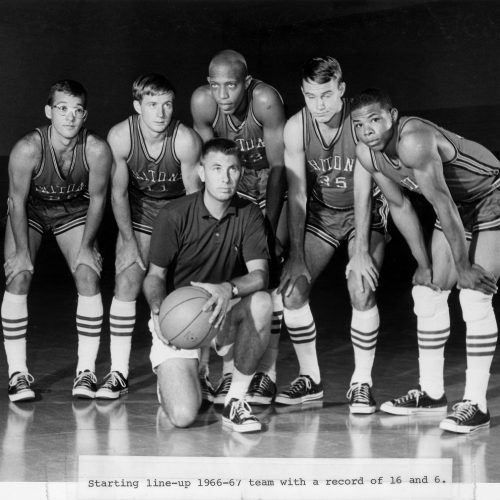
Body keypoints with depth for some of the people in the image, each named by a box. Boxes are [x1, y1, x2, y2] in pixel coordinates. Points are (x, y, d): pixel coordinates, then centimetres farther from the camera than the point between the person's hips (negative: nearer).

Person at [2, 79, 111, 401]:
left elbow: (97, 199, -13)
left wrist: (86, 246, -12)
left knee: (89, 278, -12)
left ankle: (86, 371, -3)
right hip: (29, 209, -1)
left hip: (74, 211, 1)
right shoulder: (28, 149, -33)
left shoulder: (97, 150, -29)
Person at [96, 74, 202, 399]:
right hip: (139, 206, 2)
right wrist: (129, 242, -11)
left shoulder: (187, 140, -28)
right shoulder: (119, 137, -22)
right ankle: (119, 373, -4)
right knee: (126, 283, -9)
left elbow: (194, 194, -16)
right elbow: (119, 193, -10)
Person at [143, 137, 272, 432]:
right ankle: (170, 380, 20)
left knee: (262, 302, -33)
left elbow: (259, 274, -13)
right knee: (183, 416, -21)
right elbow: (155, 276, -4)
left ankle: (236, 400, -15)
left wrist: (229, 289, -35)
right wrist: (158, 311, -26)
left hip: (223, 317, 3)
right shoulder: (174, 215, -11)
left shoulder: (248, 214, -3)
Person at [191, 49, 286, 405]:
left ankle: (266, 373, -5)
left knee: (268, 272, -12)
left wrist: (269, 229, -29)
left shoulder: (266, 100, -32)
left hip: (274, 181, -3)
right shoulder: (202, 102, -23)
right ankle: (230, 371, -3)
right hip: (234, 184, 3)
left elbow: (279, 167, -27)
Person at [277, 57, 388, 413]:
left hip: (365, 213, -3)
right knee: (292, 289, -10)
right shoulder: (296, 128, -16)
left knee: (361, 291, -20)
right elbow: (297, 194, -13)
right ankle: (310, 378, 7)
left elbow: (363, 191, -22)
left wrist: (361, 251, -26)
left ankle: (362, 383, -5)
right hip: (319, 213, 3)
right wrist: (297, 256, -17)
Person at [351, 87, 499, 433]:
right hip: (456, 205, 8)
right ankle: (431, 393, 17)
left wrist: (464, 267, -25)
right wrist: (424, 264, 3)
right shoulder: (367, 154, -9)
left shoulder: (413, 141, -35)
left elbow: (442, 204, -31)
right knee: (428, 292, 6)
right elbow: (400, 206, 2)